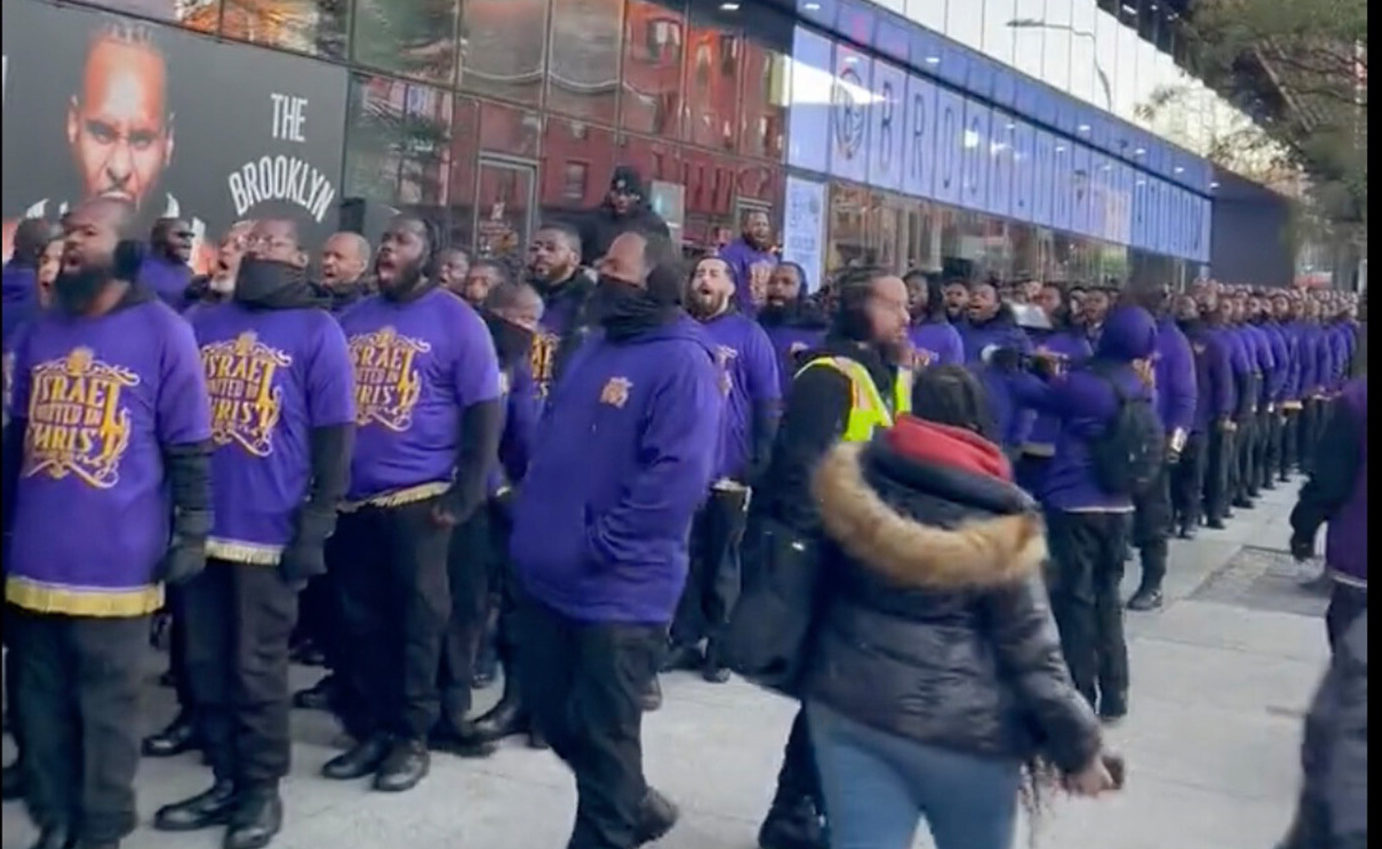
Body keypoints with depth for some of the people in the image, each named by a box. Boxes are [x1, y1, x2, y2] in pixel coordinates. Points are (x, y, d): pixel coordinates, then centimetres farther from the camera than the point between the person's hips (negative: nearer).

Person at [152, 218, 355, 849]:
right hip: (200, 526, 5)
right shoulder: (205, 323, 12)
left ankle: (262, 790, 20)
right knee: (205, 663, 11)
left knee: (256, 667, 5)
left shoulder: (317, 332, -2)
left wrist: (314, 527, -10)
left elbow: (334, 438, -5)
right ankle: (225, 782, 26)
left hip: (268, 530, -5)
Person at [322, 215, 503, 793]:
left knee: (418, 619, 5)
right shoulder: (352, 319, 12)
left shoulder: (456, 321, -3)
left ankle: (412, 736, 16)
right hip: (352, 497, 5)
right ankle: (369, 729, 24)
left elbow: (485, 411, -6)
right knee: (361, 619, 11)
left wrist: (464, 495, -12)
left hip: (417, 497, -5)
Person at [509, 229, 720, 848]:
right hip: (549, 575, 9)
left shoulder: (683, 362, -14)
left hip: (618, 588, -9)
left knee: (603, 732, 5)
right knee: (550, 710, 18)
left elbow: (676, 476, -23)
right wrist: (536, 515, 9)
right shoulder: (593, 349, 13)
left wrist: (596, 544, -21)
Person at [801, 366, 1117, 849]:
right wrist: (1078, 747, 0)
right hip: (960, 727, -3)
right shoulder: (996, 523, -13)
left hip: (848, 706, 3)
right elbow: (1031, 651, -11)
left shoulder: (854, 481, -2)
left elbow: (817, 585, 8)